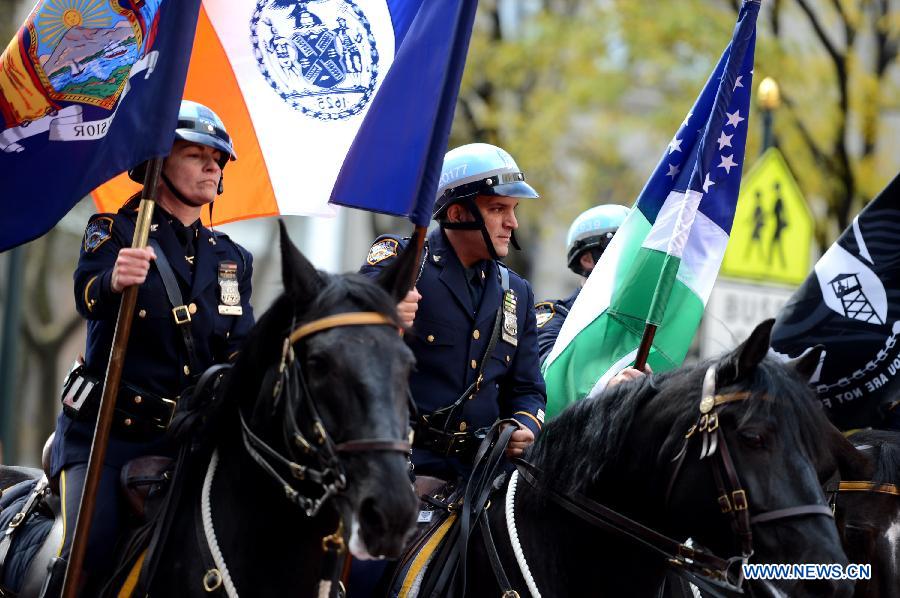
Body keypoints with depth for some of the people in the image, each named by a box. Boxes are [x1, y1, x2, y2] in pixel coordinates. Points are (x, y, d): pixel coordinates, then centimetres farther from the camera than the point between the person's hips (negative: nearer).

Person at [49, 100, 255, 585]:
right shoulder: (114, 232, -1)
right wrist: (114, 281, -47)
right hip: (104, 429, -4)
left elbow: (239, 351, 8)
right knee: (89, 550, -24)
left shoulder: (232, 259, 15)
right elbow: (89, 296, -23)